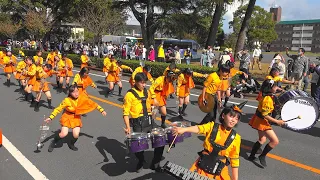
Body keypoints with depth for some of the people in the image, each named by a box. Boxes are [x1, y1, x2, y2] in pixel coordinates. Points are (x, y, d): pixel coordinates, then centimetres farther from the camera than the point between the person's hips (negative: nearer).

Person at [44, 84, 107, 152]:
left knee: (76, 135, -8)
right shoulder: (67, 100, -23)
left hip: (76, 118, 2)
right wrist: (50, 117, -22)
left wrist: (101, 110, -10)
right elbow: (58, 109, -16)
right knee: (64, 134, -14)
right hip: (67, 117, -2)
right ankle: (53, 142, 18)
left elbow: (93, 104, -9)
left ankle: (71, 144, 27)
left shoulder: (83, 98, -18)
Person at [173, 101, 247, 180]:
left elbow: (235, 158, 2)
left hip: (219, 168, 0)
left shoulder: (235, 138, -4)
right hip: (204, 163, 0)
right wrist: (184, 129, -41)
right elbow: (199, 128, -23)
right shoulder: (212, 126, -6)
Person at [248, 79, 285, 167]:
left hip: (260, 120, 10)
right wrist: (277, 121, -23)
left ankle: (252, 156, 34)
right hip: (262, 121, -10)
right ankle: (262, 156, 7)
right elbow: (265, 115, -26)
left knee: (262, 140, 24)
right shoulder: (267, 99, -27)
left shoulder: (269, 96, 0)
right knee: (275, 141, -9)